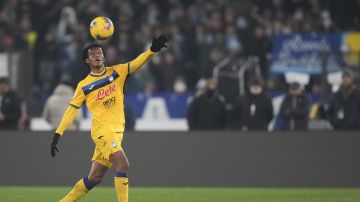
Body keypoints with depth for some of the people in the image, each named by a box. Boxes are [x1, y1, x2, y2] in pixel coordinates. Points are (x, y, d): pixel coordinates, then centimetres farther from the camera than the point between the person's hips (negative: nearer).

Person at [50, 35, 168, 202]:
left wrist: (152, 49, -24)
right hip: (102, 130, -4)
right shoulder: (84, 86, 2)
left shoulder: (117, 72, 8)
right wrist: (58, 134, -1)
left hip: (117, 131, 4)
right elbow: (72, 110, 4)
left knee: (95, 178, 7)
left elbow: (136, 63, -5)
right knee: (122, 164, -22)